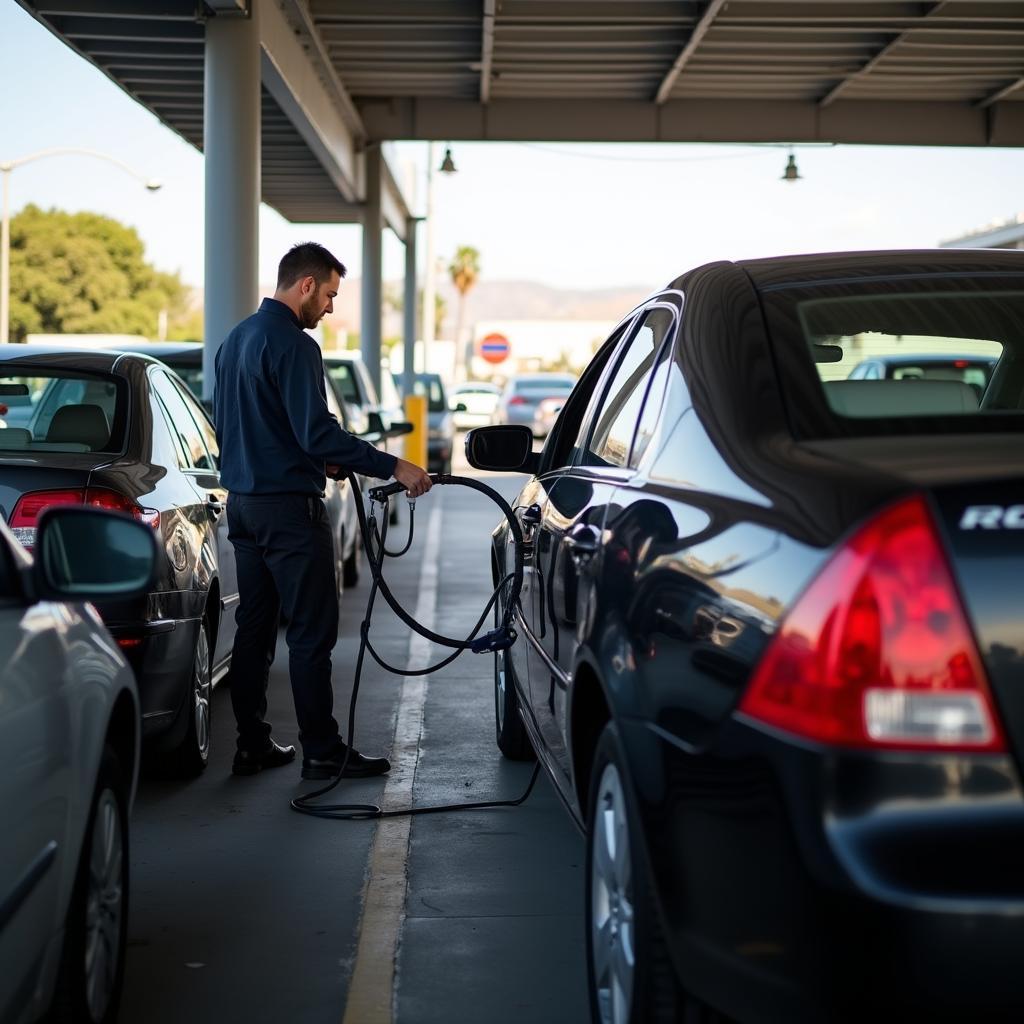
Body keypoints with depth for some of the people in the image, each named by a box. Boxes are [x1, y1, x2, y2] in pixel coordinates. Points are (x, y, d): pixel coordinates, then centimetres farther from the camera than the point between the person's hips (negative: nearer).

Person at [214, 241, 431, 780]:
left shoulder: (236, 339, 14)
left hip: (243, 500, 10)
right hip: (288, 506, -9)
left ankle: (252, 745, 16)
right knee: (312, 632, -4)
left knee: (254, 627, 12)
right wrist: (394, 467, -21)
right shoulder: (292, 344, -16)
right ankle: (321, 751, 0)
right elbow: (318, 432, -23)